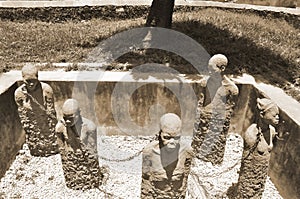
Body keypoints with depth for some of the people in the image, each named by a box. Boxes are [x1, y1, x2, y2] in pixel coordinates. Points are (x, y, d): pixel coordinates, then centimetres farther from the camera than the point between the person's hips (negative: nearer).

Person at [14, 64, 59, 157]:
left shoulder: (46, 89, -23)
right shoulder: (19, 93, -17)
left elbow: (51, 111, -12)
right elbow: (22, 116, -5)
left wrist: (52, 127, -7)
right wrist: (28, 130, 0)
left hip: (47, 126, -1)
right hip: (32, 129, 1)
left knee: (52, 152, 14)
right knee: (36, 154, 18)